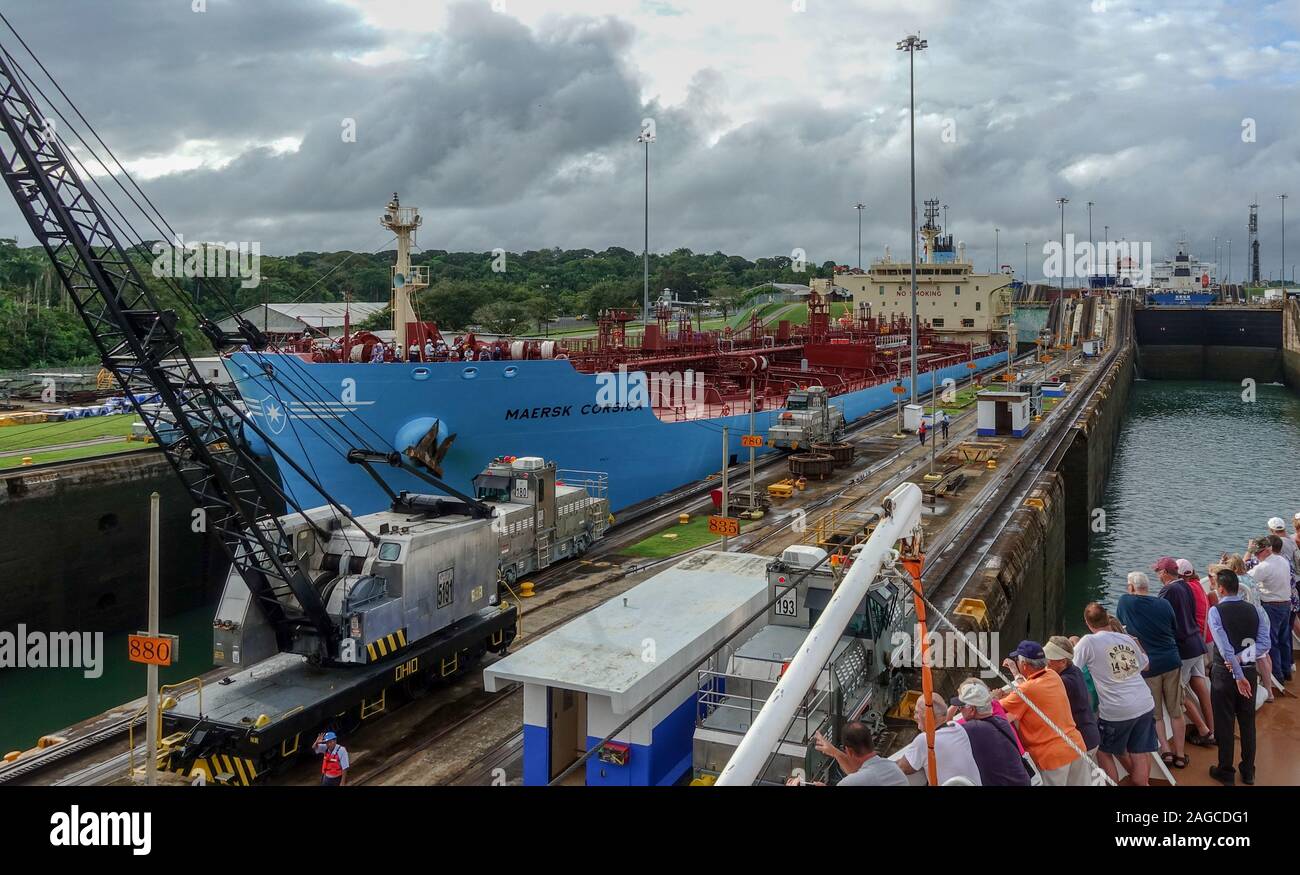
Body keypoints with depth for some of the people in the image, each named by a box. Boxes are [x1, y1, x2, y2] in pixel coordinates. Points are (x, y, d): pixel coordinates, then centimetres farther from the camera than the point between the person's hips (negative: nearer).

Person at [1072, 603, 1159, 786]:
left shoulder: (1088, 642, -9)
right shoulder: (1127, 639, 8)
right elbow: (1145, 664, 26)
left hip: (1117, 711, -5)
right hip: (1145, 705, 5)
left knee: (1104, 752, 15)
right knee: (1139, 753, 14)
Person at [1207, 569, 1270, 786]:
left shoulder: (1215, 611, -15)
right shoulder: (1256, 610, -2)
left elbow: (1225, 647, -23)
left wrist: (1237, 675, -21)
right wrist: (1243, 658, -14)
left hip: (1225, 671, -4)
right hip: (1250, 670, 4)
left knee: (1224, 722, 7)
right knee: (1248, 721, 16)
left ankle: (1226, 772, 17)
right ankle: (1248, 771, 26)